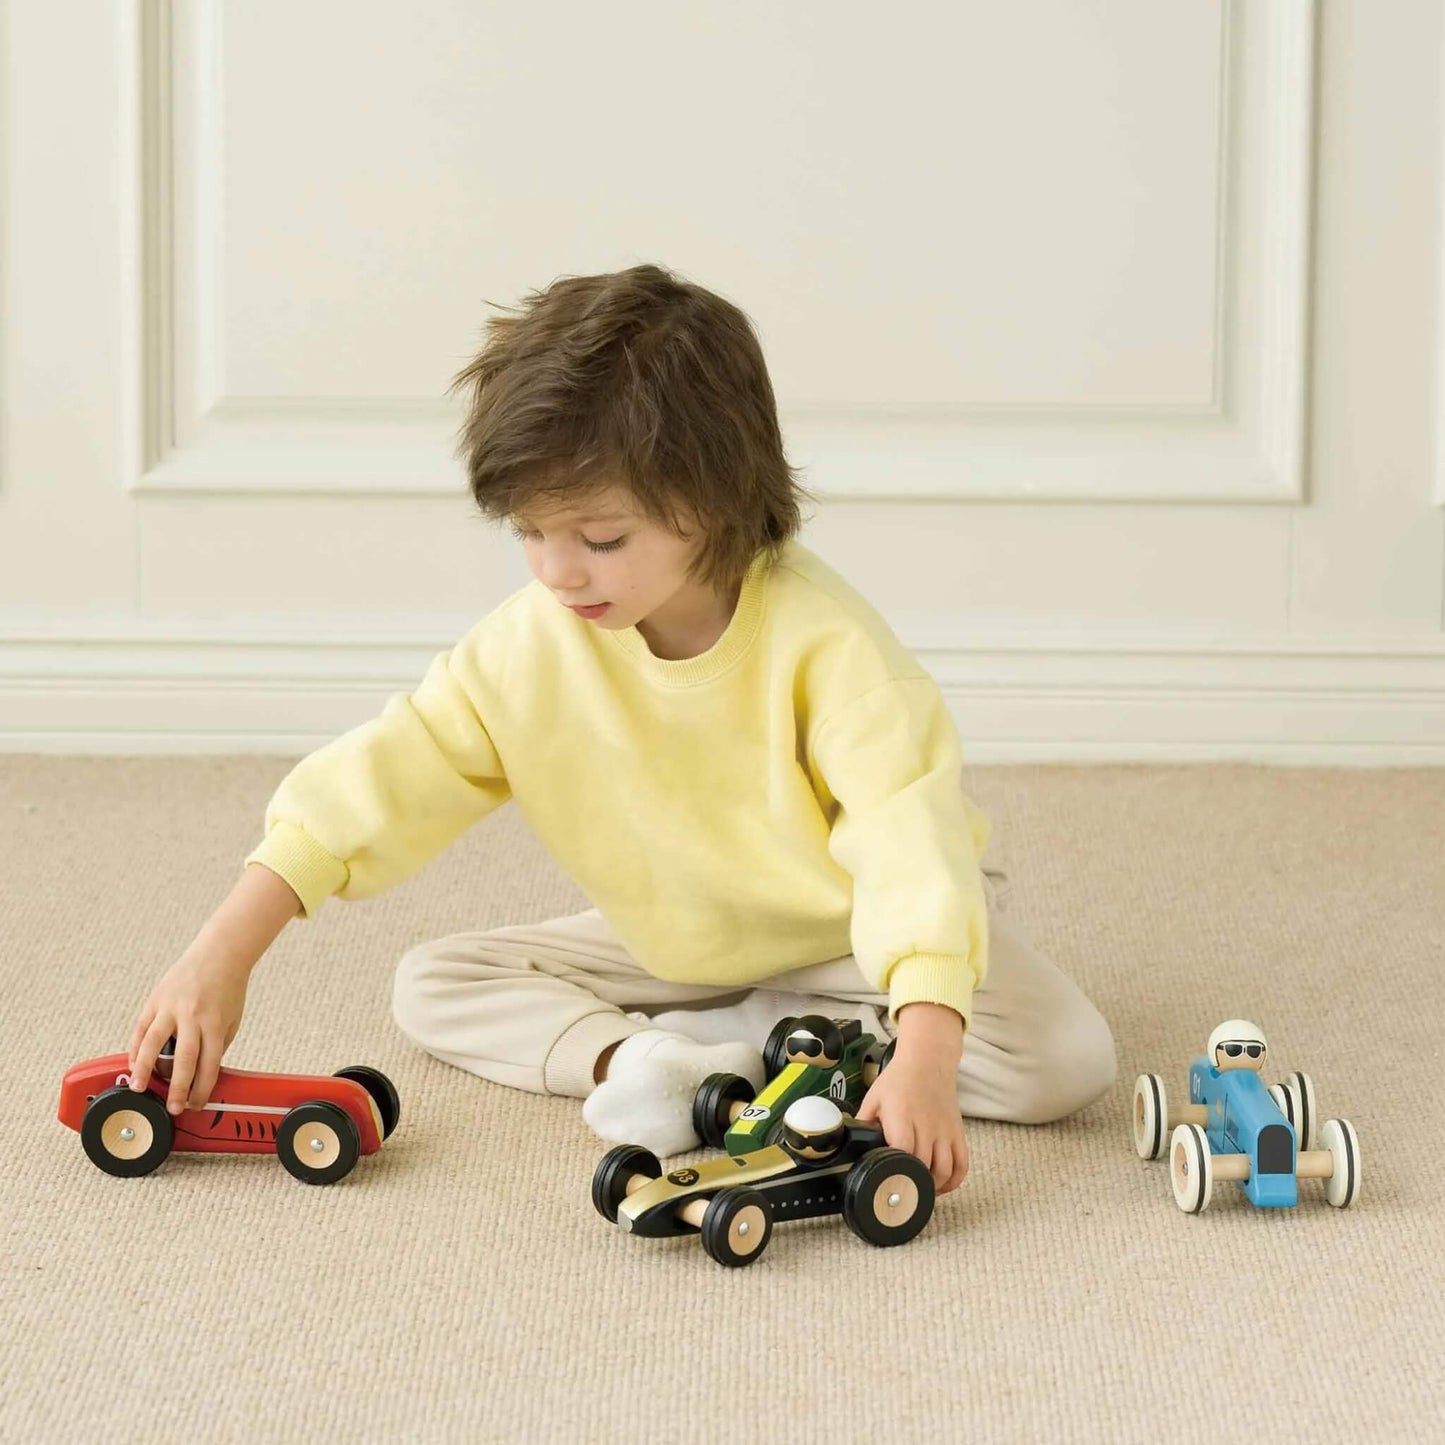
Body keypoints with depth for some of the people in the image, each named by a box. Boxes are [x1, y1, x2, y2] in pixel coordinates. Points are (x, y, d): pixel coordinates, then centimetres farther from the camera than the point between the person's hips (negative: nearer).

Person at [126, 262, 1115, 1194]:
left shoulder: (820, 639, -33)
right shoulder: (533, 643, -18)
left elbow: (912, 836, -41)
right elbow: (382, 782, -19)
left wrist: (924, 1056, -55)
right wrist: (220, 959, -28)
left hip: (858, 935, -4)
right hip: (675, 946, 4)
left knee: (1067, 1058, -29)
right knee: (433, 985, -8)